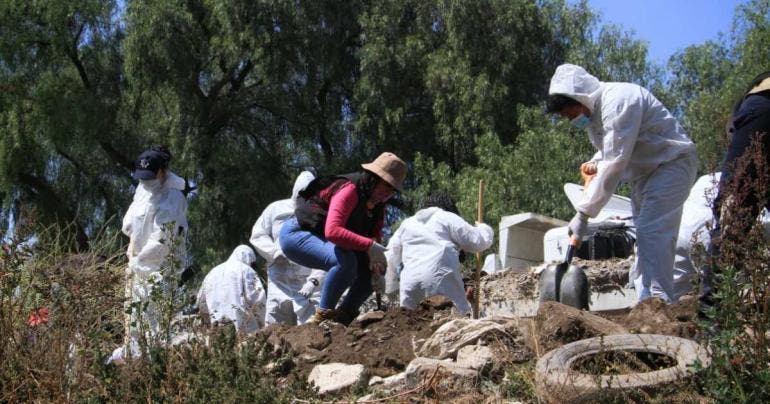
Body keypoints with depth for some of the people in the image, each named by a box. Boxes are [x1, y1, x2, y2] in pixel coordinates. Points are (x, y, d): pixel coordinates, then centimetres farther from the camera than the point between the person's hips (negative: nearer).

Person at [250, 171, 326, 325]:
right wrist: (275, 252, -8)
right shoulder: (276, 209, 6)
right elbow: (257, 235, 9)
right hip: (279, 283, 2)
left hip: (308, 285, -2)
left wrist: (314, 281, -21)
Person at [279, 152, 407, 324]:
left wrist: (375, 259, -20)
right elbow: (332, 231, -39)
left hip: (320, 239, 9)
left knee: (370, 269, -1)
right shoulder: (350, 189, -27)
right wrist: (369, 246, -40)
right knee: (345, 261, -33)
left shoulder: (377, 204, 2)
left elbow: (375, 235, 2)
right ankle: (324, 314, -18)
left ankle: (346, 314, 7)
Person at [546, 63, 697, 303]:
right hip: (643, 173, 10)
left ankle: (660, 300, -26)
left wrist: (583, 213, -30)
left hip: (671, 164, -10)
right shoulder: (593, 109, 5)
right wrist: (595, 163, -1)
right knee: (645, 234, 7)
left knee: (652, 232, -22)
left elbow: (614, 163, -31)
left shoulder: (618, 102, -26)